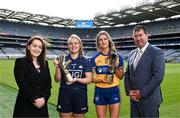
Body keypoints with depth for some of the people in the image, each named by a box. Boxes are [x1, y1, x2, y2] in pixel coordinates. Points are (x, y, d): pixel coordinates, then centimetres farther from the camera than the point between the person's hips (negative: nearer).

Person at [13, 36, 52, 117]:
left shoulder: (44, 63, 9)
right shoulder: (20, 62, -5)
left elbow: (48, 82, 4)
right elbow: (22, 84, -13)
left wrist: (44, 98, -9)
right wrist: (34, 99, -17)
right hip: (25, 105, -4)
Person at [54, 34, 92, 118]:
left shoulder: (85, 61, 0)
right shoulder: (63, 60, 1)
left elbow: (89, 79, -5)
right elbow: (57, 79, 0)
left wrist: (76, 79, -20)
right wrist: (57, 67, -15)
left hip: (80, 95, 0)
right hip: (65, 94, 0)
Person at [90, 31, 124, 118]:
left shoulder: (117, 57, 1)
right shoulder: (94, 58, 0)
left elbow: (121, 77, 7)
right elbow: (93, 78, -1)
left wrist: (116, 68, -11)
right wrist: (103, 80, -19)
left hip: (114, 91, 0)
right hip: (100, 91, 0)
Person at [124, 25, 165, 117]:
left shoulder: (157, 52, -9)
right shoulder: (132, 53, 12)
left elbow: (158, 76, -17)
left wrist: (142, 93, -15)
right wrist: (129, 91, -1)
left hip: (149, 99, -5)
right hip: (134, 99, 6)